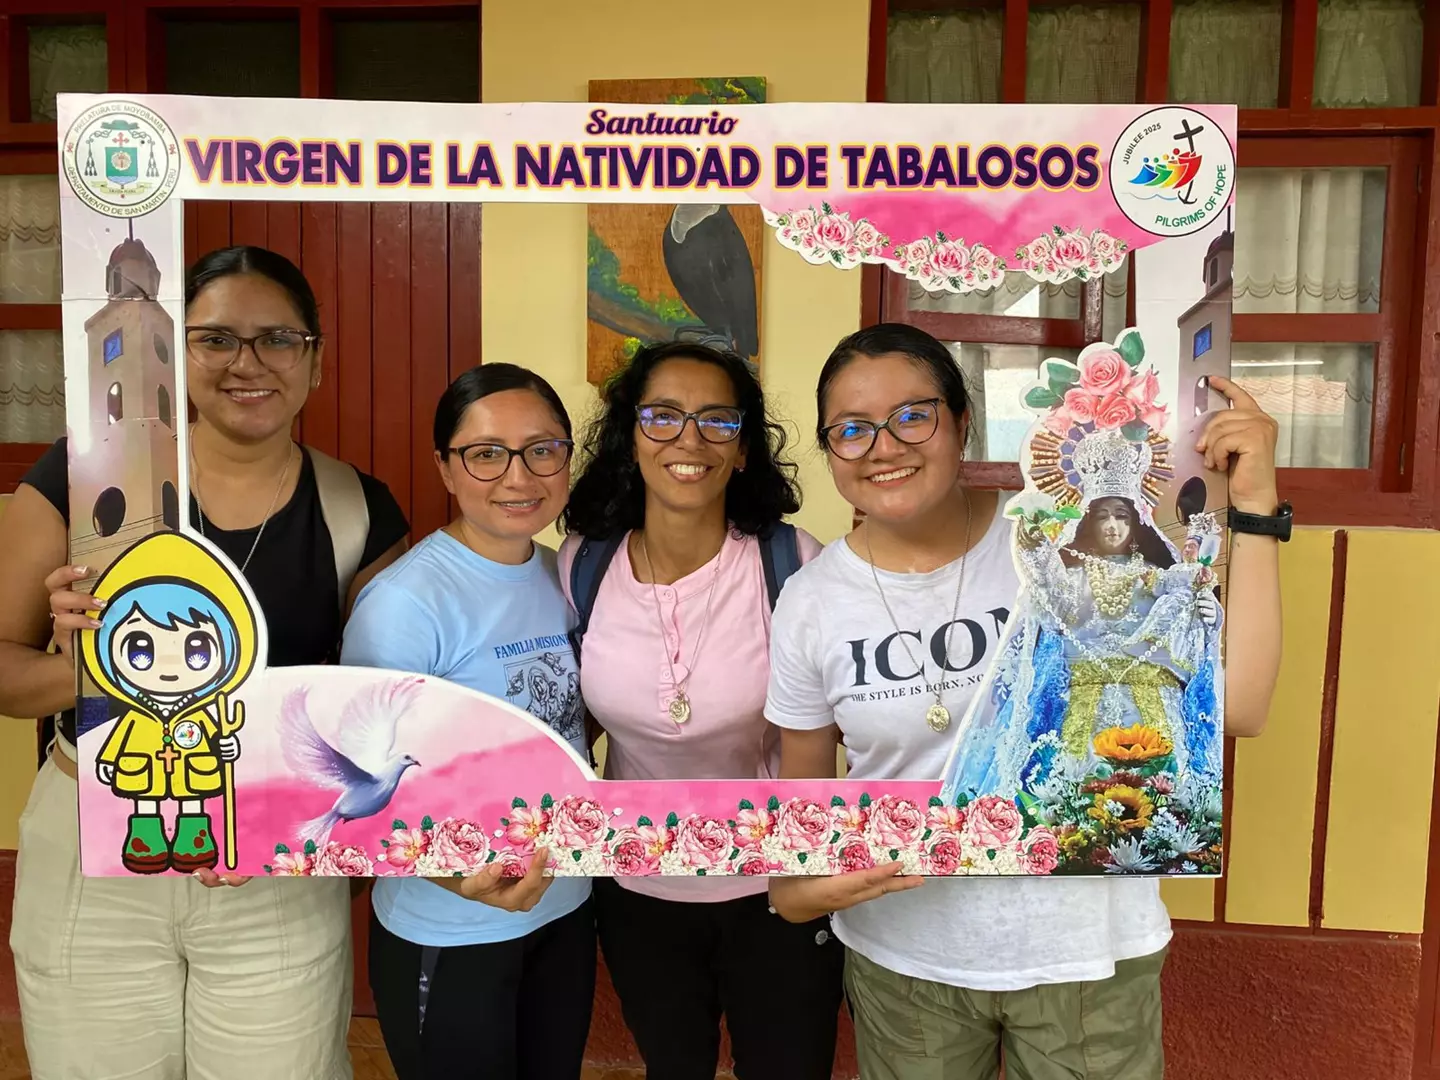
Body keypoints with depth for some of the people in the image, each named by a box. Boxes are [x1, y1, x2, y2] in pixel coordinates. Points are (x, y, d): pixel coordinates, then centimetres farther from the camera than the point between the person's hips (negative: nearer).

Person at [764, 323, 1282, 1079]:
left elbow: (1235, 705, -15)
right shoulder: (811, 602, -8)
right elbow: (800, 791, 3)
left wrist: (1252, 510, -19)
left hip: (1085, 948, -1)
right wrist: (797, 887, -16)